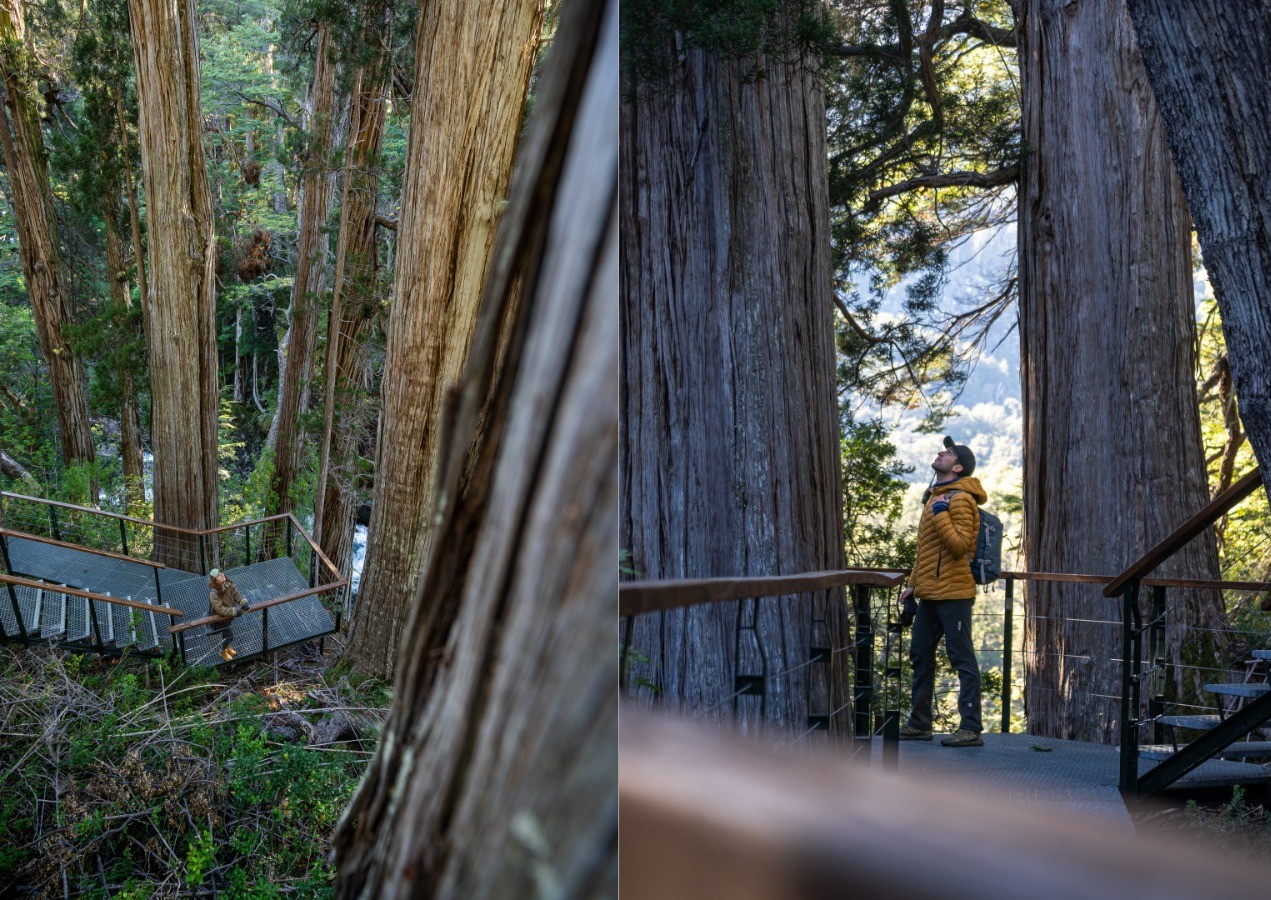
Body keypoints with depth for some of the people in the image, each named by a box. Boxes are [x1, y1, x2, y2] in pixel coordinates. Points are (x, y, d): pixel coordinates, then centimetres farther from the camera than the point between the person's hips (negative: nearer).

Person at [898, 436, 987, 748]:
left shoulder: (959, 499, -10)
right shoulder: (935, 496, 19)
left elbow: (960, 545, -21)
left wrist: (940, 515, -23)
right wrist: (913, 584, 23)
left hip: (952, 593, -10)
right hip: (930, 594, 10)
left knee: (962, 658, -5)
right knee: (920, 655, 13)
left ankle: (971, 728, 0)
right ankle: (919, 724, 21)